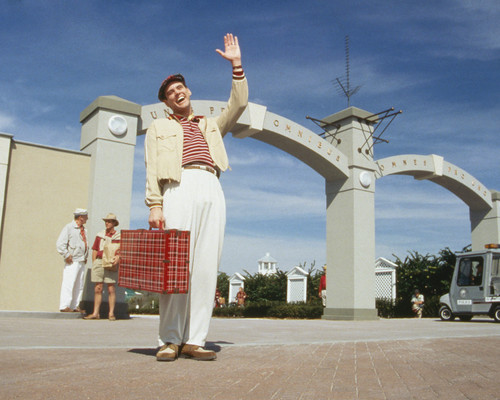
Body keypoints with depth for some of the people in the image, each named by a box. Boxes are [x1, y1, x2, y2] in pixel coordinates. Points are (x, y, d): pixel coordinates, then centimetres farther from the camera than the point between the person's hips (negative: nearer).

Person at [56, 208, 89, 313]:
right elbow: (60, 244, -12)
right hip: (72, 261, -8)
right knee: (69, 283, -9)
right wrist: (66, 256, -14)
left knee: (79, 285, 8)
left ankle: (75, 306, 13)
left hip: (81, 261, 8)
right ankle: (64, 306, -6)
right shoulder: (69, 228, -6)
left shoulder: (83, 229, 18)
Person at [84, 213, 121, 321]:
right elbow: (95, 250, 15)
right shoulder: (100, 234, 14)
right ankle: (96, 313, 9)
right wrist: (93, 264, 7)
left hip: (111, 264, -3)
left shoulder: (119, 236, 5)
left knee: (111, 289, -3)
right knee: (98, 288, 4)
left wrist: (118, 258, -19)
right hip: (99, 262, 3)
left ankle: (111, 313, 3)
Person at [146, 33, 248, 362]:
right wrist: (154, 205, -6)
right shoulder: (159, 128, 23)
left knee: (206, 267, -7)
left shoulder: (211, 126, 32)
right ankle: (170, 341, -7)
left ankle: (195, 340, -7)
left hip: (212, 191, 3)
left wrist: (237, 65, 15)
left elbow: (238, 105, 19)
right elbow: (152, 170, 9)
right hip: (179, 188, -3)